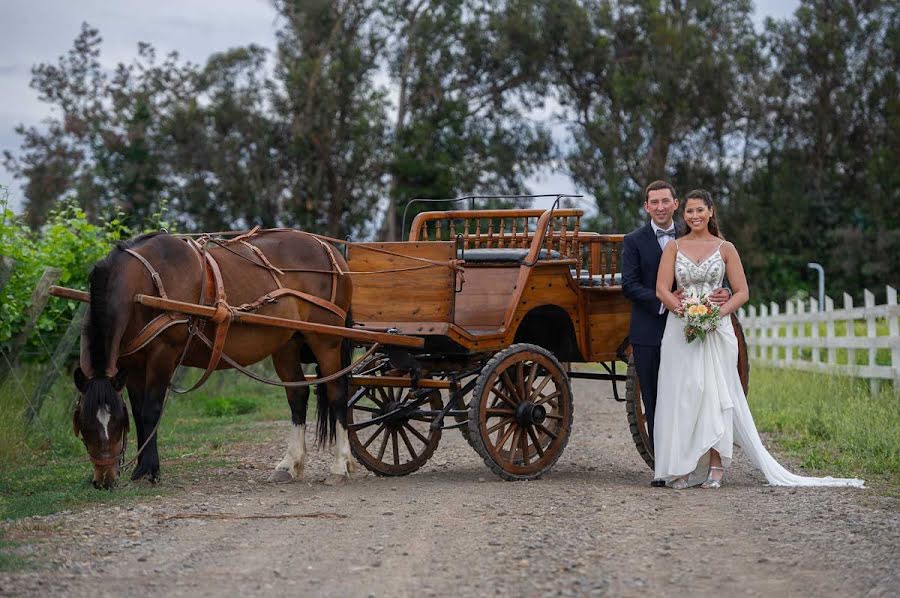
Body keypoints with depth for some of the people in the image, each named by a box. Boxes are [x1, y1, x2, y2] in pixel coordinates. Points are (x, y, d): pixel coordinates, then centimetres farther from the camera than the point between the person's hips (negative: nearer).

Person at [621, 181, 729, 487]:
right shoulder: (634, 240, 3)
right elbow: (629, 284, -5)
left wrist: (722, 293, -13)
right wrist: (662, 302, -18)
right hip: (648, 333, -1)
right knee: (654, 402, 0)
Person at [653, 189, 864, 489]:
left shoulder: (725, 248, 6)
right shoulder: (673, 247, 8)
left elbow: (742, 292, 4)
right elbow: (662, 289, -1)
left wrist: (719, 312, -13)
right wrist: (683, 310, -17)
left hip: (716, 329, 0)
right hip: (680, 329, 0)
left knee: (716, 393, -4)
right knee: (682, 394, -3)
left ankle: (715, 465, 0)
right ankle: (681, 467, 1)